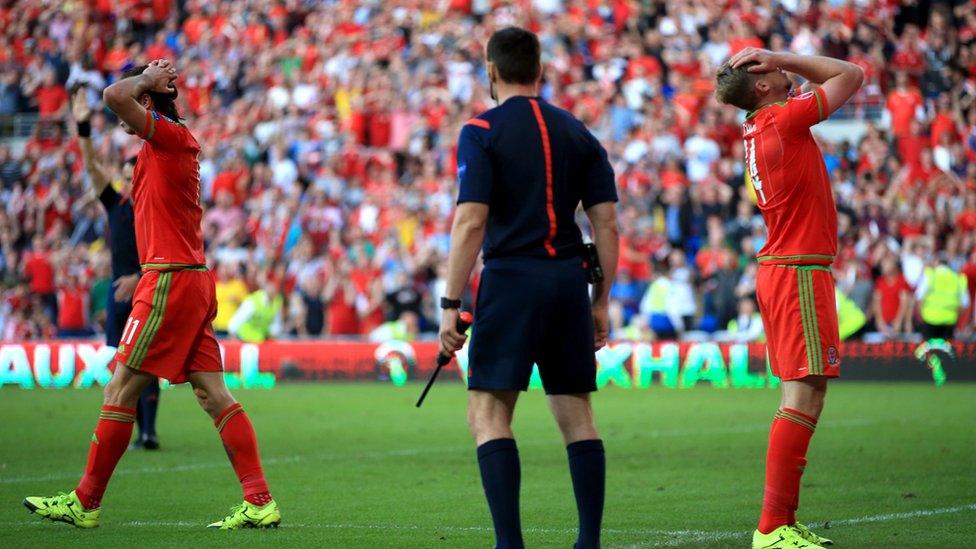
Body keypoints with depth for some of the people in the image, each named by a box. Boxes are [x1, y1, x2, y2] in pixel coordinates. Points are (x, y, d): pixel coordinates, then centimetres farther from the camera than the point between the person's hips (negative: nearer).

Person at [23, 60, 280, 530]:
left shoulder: (171, 135, -9)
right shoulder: (169, 144, 19)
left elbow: (114, 95, -21)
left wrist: (146, 78, -4)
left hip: (170, 280, -10)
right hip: (192, 280, 10)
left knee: (120, 390, -3)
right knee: (213, 394, 3)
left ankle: (85, 504, 2)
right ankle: (259, 503, -3)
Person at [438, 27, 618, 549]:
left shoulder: (482, 131, -3)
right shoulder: (577, 132, 11)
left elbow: (471, 221, -11)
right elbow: (606, 222, 7)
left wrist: (451, 304, -8)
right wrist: (600, 301, 14)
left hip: (511, 277, -5)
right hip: (569, 280, 5)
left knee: (487, 415, -2)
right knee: (577, 415, 10)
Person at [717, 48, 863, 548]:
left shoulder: (757, 129, 13)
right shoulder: (784, 120, -12)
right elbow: (852, 74, -6)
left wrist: (782, 61, 15)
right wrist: (781, 58, -5)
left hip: (778, 268, 10)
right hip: (800, 269, -10)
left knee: (800, 396, 12)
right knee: (805, 395, -12)